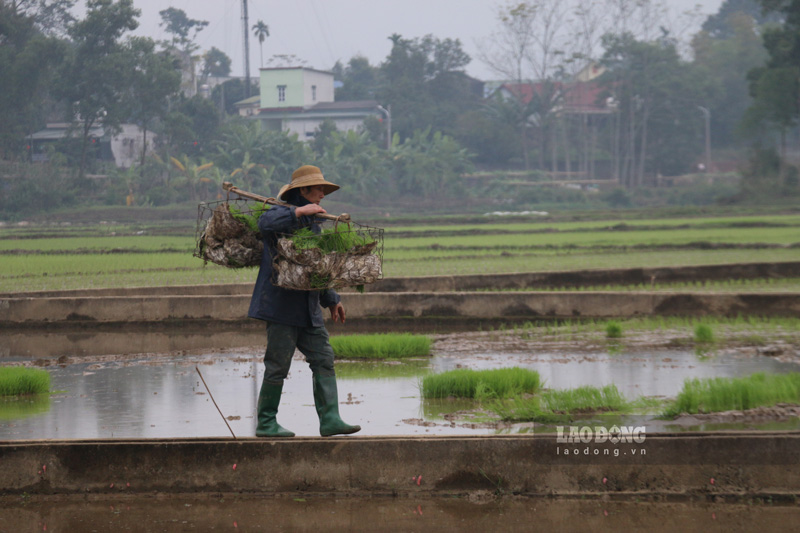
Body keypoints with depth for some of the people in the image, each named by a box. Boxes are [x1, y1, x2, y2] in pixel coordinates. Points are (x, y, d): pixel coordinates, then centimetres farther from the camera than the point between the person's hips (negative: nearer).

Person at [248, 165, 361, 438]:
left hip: (307, 308, 9)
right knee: (278, 365, -4)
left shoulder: (311, 223, 20)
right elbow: (265, 224, -33)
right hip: (280, 304, -9)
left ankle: (330, 419, 1)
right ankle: (266, 423, 5)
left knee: (323, 359, 2)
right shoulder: (284, 214, -7)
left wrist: (331, 299, 25)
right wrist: (299, 211, -33)